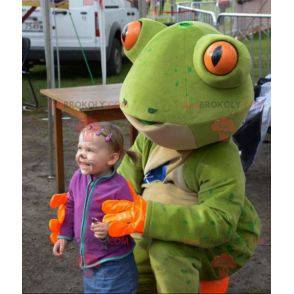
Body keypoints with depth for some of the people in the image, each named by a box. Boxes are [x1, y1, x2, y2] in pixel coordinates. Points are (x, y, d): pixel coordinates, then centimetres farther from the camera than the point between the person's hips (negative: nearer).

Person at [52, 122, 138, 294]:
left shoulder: (120, 187, -23)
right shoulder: (78, 178, -4)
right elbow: (70, 207, 12)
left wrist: (110, 232, -33)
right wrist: (64, 235, 12)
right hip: (88, 261, 6)